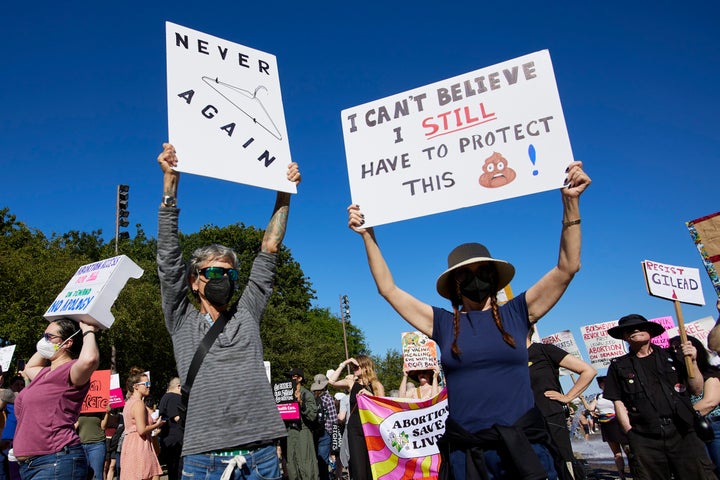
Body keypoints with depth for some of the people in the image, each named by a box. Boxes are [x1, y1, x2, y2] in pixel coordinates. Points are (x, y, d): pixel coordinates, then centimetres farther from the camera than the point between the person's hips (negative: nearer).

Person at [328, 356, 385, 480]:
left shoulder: (377, 385, 4)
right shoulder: (351, 383, 7)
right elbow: (332, 381, -6)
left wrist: (370, 395, -16)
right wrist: (343, 364, -4)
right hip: (354, 429, 1)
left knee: (372, 468, 5)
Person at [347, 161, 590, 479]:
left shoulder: (516, 313, 4)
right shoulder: (443, 323, 5)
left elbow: (568, 267, 0)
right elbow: (388, 289, 6)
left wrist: (570, 202, -7)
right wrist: (368, 236, 1)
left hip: (524, 447, 0)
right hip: (466, 451, 1)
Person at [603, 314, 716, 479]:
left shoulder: (671, 356, 11)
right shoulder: (618, 366, 9)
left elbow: (696, 389, 11)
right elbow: (619, 403, 6)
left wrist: (692, 361, -1)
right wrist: (630, 434, -2)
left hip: (683, 435, 1)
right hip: (645, 441, 0)